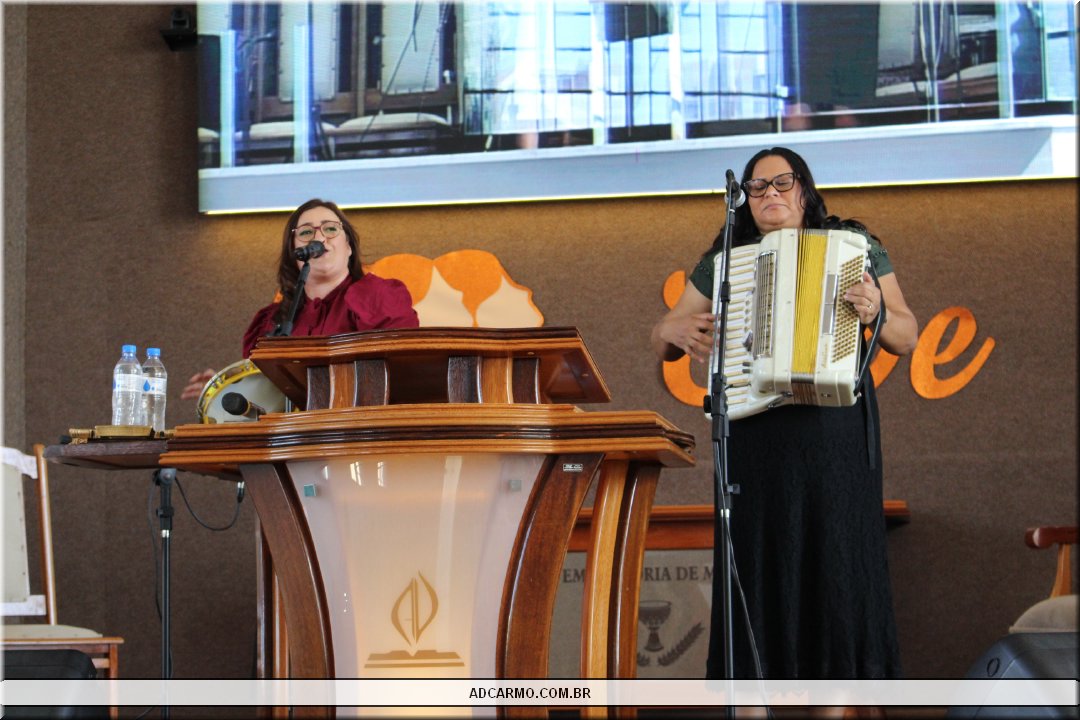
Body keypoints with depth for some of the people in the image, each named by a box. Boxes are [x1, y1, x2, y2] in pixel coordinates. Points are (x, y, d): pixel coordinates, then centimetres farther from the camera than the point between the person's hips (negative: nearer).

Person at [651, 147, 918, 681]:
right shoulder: (724, 260, 12)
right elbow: (661, 342, 16)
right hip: (756, 433, 1)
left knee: (838, 556, -3)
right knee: (763, 558, -2)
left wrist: (876, 314, -15)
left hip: (837, 433, -1)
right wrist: (677, 330, -7)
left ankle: (849, 673, 4)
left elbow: (907, 338, 6)